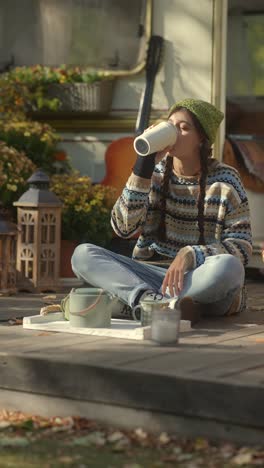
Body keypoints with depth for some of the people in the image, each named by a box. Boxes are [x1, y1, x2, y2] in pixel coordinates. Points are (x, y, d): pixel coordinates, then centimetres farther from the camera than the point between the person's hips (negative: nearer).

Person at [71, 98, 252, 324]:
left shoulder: (224, 181, -2)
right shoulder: (156, 172, 6)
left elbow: (241, 248, -7)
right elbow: (123, 227, -6)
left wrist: (190, 255, -25)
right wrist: (144, 165, -12)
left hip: (201, 280, -3)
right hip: (149, 274, 3)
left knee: (227, 267, -38)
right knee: (82, 254, -18)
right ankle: (146, 297, -40)